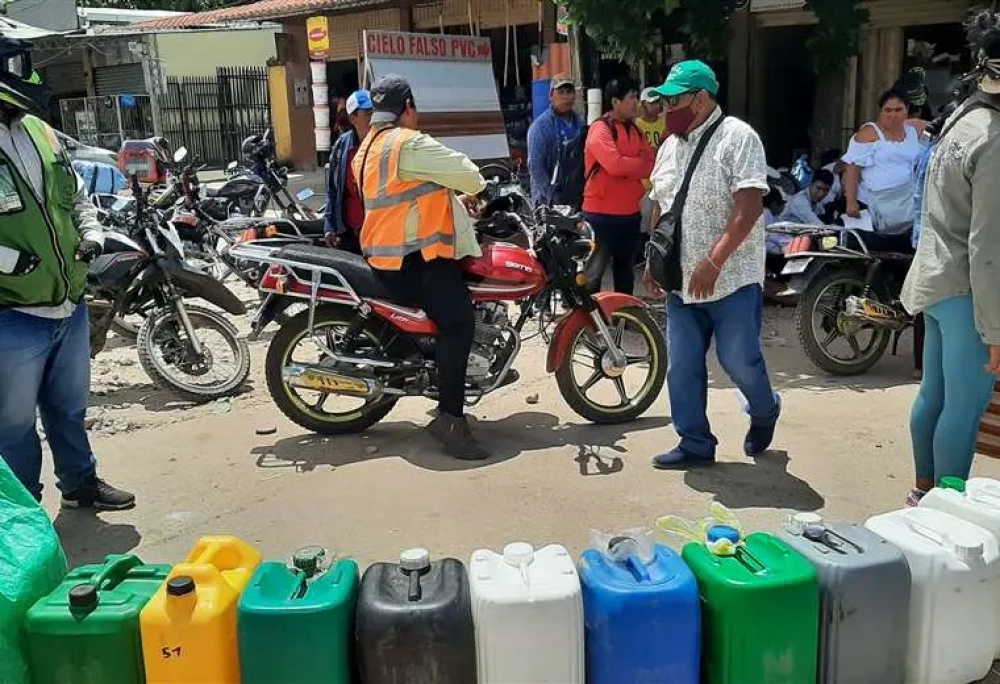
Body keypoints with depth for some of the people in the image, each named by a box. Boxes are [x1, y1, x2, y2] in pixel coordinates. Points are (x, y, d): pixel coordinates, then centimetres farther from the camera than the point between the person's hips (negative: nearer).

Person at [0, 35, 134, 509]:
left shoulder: (39, 131, 7)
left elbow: (76, 192, 21)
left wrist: (91, 233, 4)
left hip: (69, 304, 7)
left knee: (69, 408, 24)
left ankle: (80, 483, 42)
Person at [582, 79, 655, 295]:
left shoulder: (634, 130, 14)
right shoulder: (600, 129, -11)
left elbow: (651, 164, 9)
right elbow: (615, 165, -25)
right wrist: (643, 164, -9)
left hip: (631, 213, 8)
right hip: (602, 214, -8)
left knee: (625, 272, 19)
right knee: (593, 274, -3)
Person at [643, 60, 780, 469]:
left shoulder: (737, 137, -10)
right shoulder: (670, 146, 13)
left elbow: (749, 206, -19)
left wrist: (714, 261, -24)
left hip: (732, 279, -7)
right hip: (681, 281, 7)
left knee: (739, 361, 1)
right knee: (682, 366, 7)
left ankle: (764, 413, 32)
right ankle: (695, 444, 19)